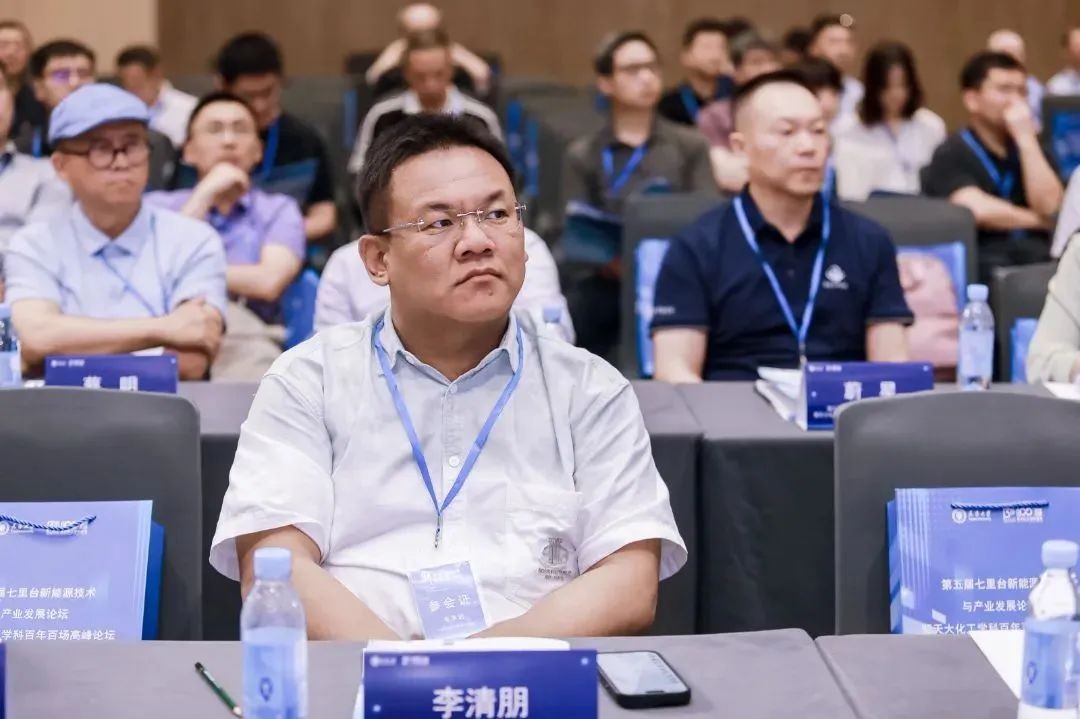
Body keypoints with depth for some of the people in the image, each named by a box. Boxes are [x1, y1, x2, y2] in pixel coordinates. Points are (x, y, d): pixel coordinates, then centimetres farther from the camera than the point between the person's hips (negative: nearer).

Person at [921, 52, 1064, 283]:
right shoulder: (952, 154, 1)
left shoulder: (1033, 149, 20)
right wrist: (1037, 221, -1)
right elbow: (979, 210, -16)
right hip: (977, 261, -4)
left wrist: (1026, 139, -4)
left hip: (1035, 257, 4)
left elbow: (1048, 206, 0)